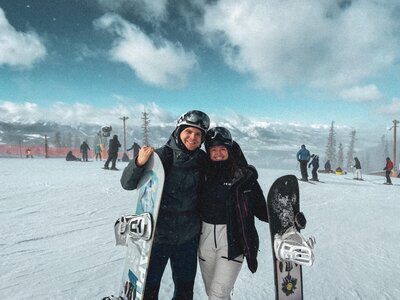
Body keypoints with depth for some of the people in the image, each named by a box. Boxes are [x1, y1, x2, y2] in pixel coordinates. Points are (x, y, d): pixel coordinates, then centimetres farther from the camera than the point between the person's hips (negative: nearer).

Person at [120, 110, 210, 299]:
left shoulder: (202, 160, -3)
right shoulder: (161, 156, -15)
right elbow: (127, 184, -14)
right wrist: (139, 163, -30)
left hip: (188, 238, 4)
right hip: (157, 235, -3)